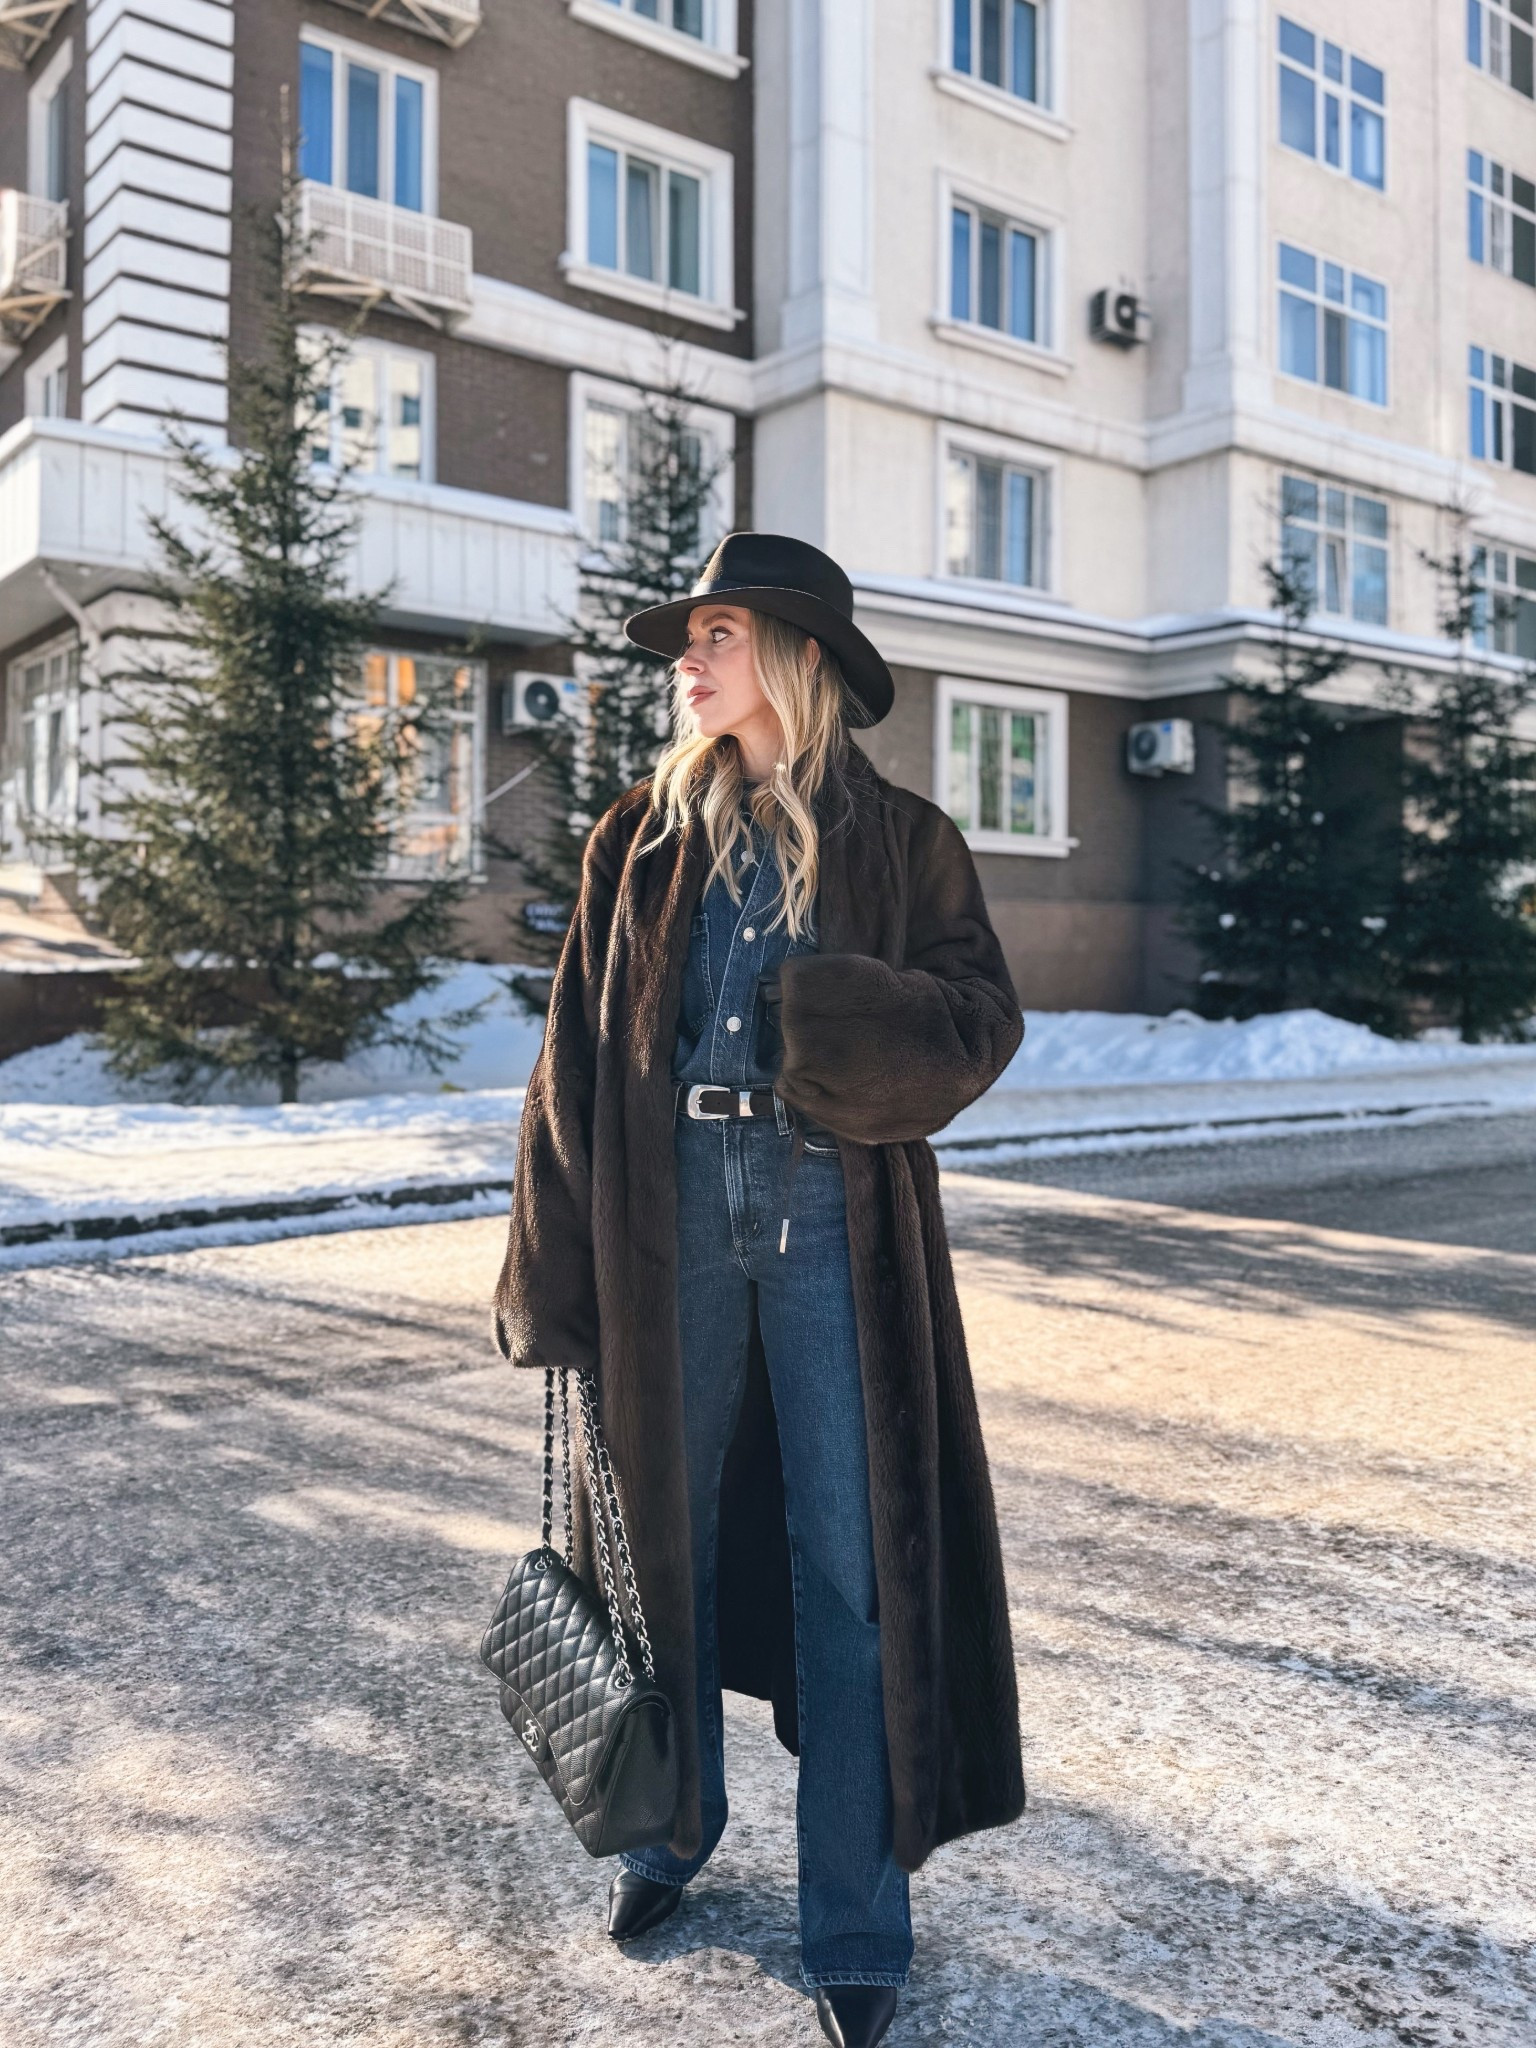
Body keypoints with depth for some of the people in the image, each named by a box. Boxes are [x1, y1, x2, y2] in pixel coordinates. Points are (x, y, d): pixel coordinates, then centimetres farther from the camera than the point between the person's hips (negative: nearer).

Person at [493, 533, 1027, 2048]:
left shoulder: (900, 838, 3)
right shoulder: (642, 840, 8)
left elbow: (983, 1017, 1)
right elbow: (577, 1058, 4)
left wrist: (844, 1032, -19)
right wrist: (555, 1271, -2)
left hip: (831, 1216, -2)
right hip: (670, 1209, 2)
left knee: (849, 1556, 3)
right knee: (664, 1527, 13)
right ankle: (670, 1829, 37)